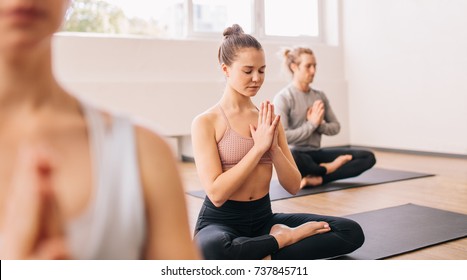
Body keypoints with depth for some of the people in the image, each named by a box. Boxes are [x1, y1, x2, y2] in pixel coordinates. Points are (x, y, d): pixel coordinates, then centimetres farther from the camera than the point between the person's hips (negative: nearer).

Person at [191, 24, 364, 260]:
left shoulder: (268, 120, 5)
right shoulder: (205, 122, -9)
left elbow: (293, 186, 3)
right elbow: (216, 193, -18)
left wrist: (273, 146, -14)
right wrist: (259, 147, -19)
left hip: (263, 218, 4)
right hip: (221, 222, -4)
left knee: (352, 232, -13)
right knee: (212, 249, -42)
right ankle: (284, 239, -15)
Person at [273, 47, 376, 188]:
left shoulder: (320, 96, 11)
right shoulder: (283, 97, -9)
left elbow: (336, 127, 12)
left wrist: (319, 124, -8)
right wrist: (312, 124, -13)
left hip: (316, 154, 7)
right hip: (296, 155, -6)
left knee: (368, 157, -7)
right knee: (291, 157, -45)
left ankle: (319, 178, -24)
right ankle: (327, 169, -12)